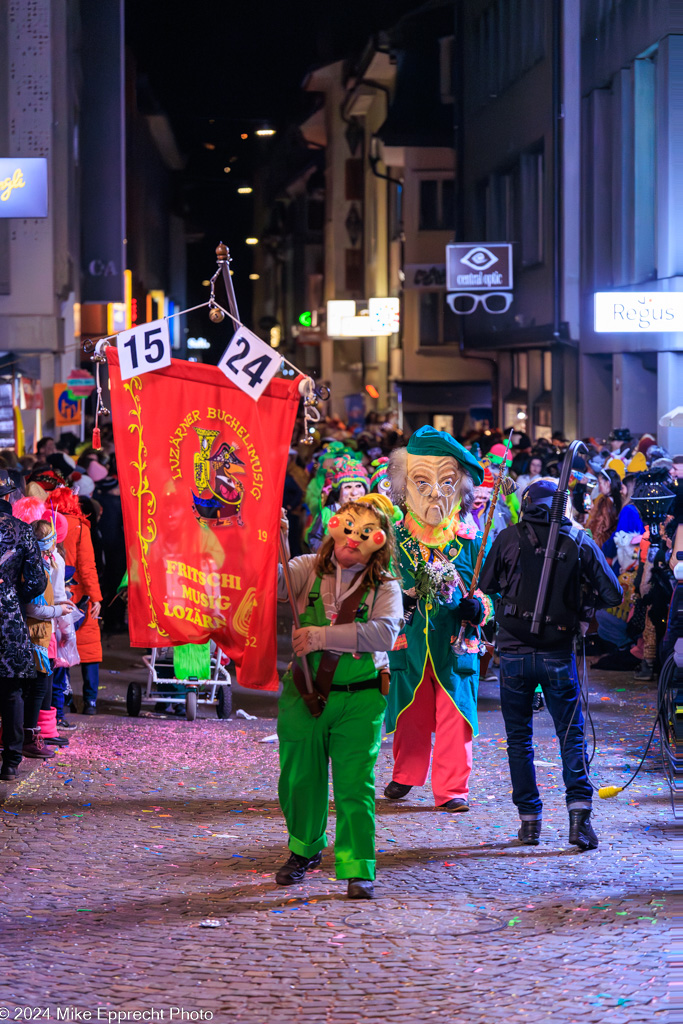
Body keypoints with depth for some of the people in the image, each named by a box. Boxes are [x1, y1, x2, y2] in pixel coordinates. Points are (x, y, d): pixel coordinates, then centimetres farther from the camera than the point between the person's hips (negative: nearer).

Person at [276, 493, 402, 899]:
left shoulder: (385, 587, -3)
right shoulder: (309, 569, 2)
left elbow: (384, 634, -19)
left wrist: (324, 636, -23)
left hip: (359, 701, -2)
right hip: (305, 694, 2)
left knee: (355, 786, -6)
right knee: (300, 778, 13)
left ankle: (358, 870, 2)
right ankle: (306, 849, 37)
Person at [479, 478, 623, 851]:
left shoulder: (508, 538, -4)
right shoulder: (579, 541, -2)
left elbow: (486, 585, 7)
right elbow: (612, 593, 0)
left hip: (514, 652, 0)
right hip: (558, 653, 0)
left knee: (519, 737, 11)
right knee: (571, 735, 7)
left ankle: (529, 820, 11)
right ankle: (579, 812, -10)